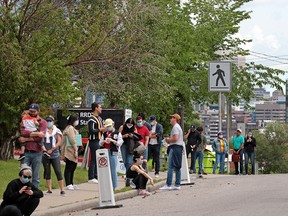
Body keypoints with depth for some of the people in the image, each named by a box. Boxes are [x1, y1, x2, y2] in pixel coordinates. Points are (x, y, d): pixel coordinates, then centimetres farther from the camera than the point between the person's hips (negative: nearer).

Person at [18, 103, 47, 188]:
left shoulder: (42, 122, 7)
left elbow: (40, 137, -8)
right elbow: (23, 132, -7)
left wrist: (27, 139, -9)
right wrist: (35, 134, -15)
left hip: (37, 153, -1)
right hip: (26, 152, 1)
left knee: (36, 177, 4)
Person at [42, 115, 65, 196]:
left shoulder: (57, 131, 6)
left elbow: (59, 142, -1)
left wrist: (51, 150, -10)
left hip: (55, 154, -2)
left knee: (58, 171, -6)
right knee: (47, 172, 5)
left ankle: (62, 190, -6)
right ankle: (49, 190, 12)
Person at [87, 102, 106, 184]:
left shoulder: (99, 118, 16)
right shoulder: (92, 119, -15)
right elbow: (91, 130, -25)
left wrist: (103, 130, 6)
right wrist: (100, 129, -16)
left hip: (99, 141, 10)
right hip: (94, 141, -10)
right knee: (93, 159, -7)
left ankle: (96, 176, 21)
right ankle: (91, 178, -4)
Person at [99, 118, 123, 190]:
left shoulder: (117, 133, 3)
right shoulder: (104, 134, 16)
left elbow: (120, 143, -4)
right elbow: (100, 143, 14)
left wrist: (112, 140, -16)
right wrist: (104, 141, -7)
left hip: (113, 153, -4)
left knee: (113, 169, -4)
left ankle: (114, 185, 2)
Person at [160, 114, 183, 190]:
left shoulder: (175, 127, -10)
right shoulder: (179, 127, 22)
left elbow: (175, 138, -20)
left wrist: (169, 140, -3)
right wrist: (169, 140, 16)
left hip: (175, 147, -11)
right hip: (179, 147, 11)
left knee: (171, 167, -12)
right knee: (177, 167, 9)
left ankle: (168, 185, -15)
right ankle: (177, 185, 9)